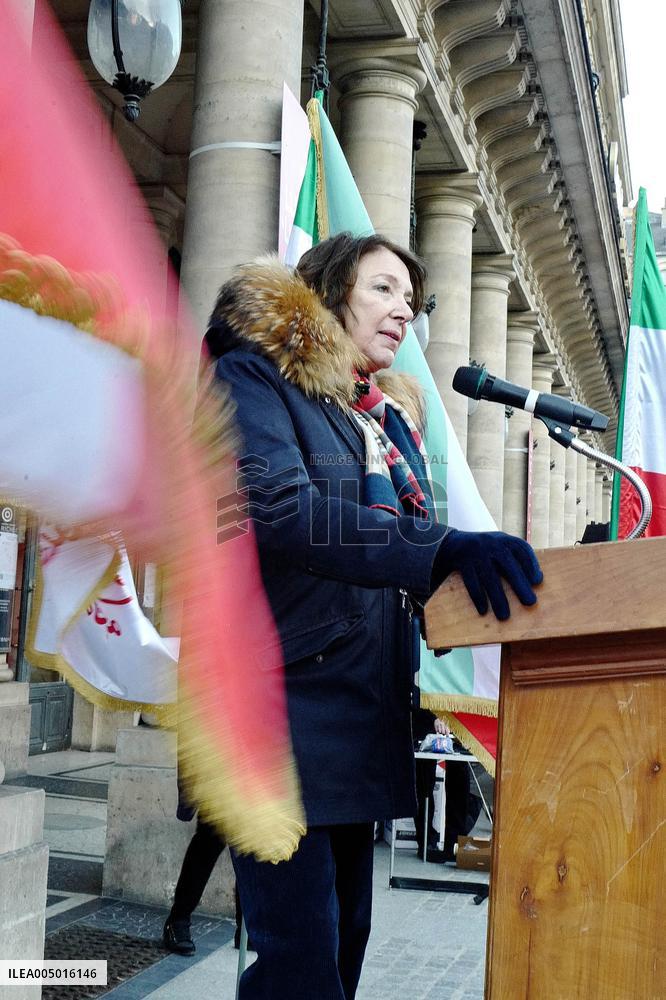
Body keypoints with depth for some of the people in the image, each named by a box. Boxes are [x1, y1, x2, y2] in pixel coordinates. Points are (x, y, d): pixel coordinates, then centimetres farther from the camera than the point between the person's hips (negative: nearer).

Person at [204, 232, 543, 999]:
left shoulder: (390, 416, 21)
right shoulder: (257, 375, -2)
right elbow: (277, 507, -22)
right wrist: (441, 548, -31)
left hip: (363, 716, 8)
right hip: (283, 706, -8)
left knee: (344, 936, 13)